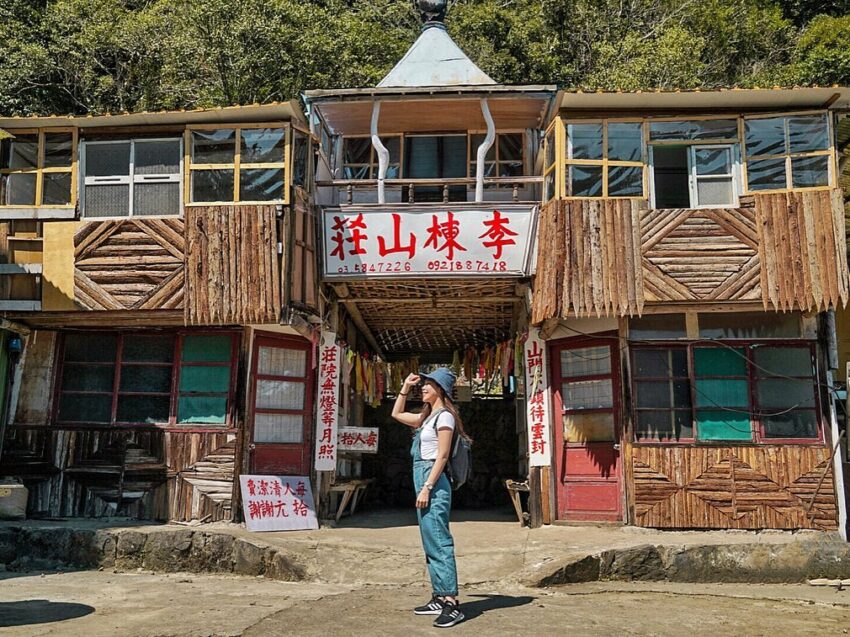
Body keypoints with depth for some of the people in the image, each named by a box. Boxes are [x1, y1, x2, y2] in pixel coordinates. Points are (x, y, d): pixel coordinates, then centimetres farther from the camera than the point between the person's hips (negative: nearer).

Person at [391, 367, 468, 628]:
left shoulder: (444, 416, -10)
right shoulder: (427, 417, 17)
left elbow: (442, 456, -17)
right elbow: (397, 414, 30)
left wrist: (426, 488, -21)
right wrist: (405, 387, 20)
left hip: (433, 483, -10)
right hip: (423, 480, 10)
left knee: (439, 542, -12)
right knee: (431, 543, 11)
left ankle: (452, 603, -13)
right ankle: (439, 598, 16)